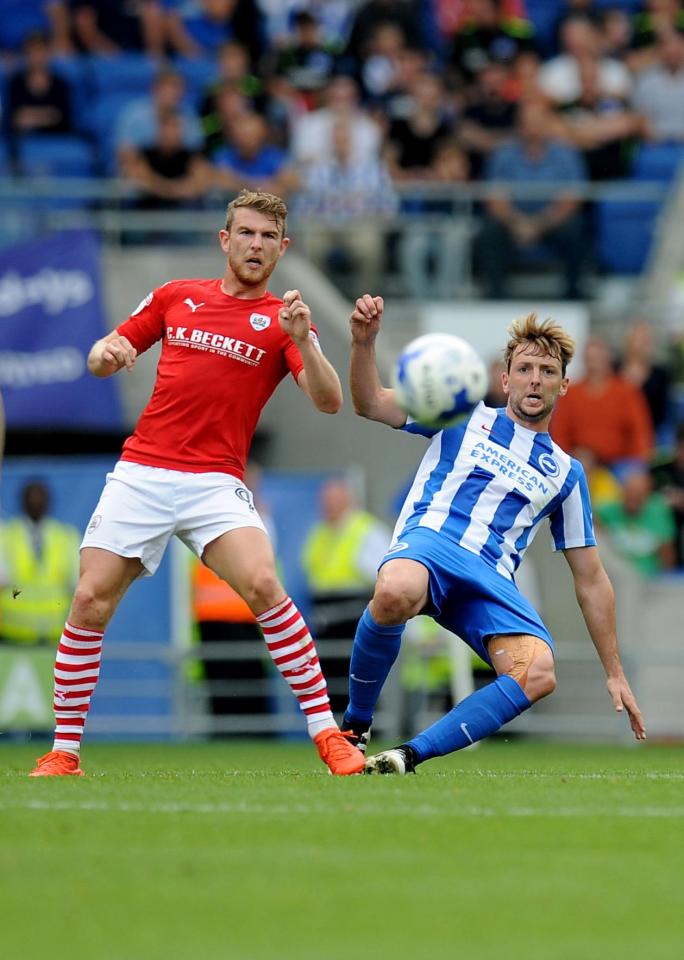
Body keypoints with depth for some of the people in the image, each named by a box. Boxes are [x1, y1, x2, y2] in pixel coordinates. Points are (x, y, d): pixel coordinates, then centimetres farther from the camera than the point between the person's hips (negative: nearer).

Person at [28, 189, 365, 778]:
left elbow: (329, 401, -8)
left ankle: (327, 734, -18)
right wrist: (107, 353, -5)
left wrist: (302, 339, -25)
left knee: (263, 585, -25)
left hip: (215, 483, -2)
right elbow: (103, 359, 20)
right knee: (90, 602, -7)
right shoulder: (175, 297, 12)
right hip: (140, 476, 2)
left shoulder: (282, 320, 5)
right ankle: (64, 751, 6)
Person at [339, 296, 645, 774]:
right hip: (430, 541, -2)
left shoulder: (566, 473, 23)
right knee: (396, 594, -42)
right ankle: (354, 727, -18)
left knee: (538, 674, -31)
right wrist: (364, 342, -10)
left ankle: (409, 756, -26)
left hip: (491, 578, 2)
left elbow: (591, 579, 25)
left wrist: (615, 673, 21)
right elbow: (371, 404, 11)